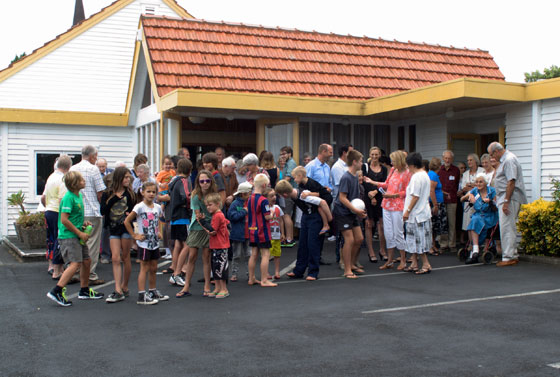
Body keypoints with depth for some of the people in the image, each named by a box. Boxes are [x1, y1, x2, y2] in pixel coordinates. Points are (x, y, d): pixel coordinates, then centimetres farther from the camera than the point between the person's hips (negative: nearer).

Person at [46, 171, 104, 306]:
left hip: (77, 236, 9)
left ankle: (84, 290, 27)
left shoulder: (79, 195, 11)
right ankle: (56, 291, -13)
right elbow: (64, 220, -22)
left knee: (86, 260, 13)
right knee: (75, 263, -16)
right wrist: (80, 233, -17)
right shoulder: (68, 198, -18)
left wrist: (83, 222, 9)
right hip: (68, 236, -9)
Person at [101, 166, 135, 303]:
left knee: (125, 258, 6)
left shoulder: (130, 193, 0)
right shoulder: (108, 194, 2)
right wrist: (114, 198, -15)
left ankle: (124, 287, 20)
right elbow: (103, 211, -9)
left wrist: (130, 215, -17)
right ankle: (118, 290, -6)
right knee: (115, 258, -5)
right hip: (113, 229, 1)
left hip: (126, 228, -1)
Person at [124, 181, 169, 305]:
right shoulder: (140, 207, -13)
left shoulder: (157, 207, 6)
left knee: (153, 268, 14)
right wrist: (135, 235, -14)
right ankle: (141, 296, 1)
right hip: (144, 243, -6)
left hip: (155, 243, 6)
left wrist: (158, 232, 9)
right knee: (144, 268, -4)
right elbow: (127, 221, -15)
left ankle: (153, 292, 27)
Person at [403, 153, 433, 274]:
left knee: (419, 240, -4)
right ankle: (414, 264, 21)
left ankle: (426, 265, 1)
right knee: (414, 240, 15)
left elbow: (415, 196, -21)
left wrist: (408, 211, -16)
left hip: (417, 214, -10)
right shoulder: (425, 175, 13)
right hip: (423, 212, 10)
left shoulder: (416, 177, -18)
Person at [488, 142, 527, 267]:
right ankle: (513, 255, 20)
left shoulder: (509, 160, -14)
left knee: (507, 228, -9)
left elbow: (511, 182, -22)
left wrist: (506, 201, -23)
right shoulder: (505, 160, 18)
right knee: (510, 228, 14)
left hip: (510, 198, -11)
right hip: (505, 198, 11)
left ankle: (508, 257, -6)